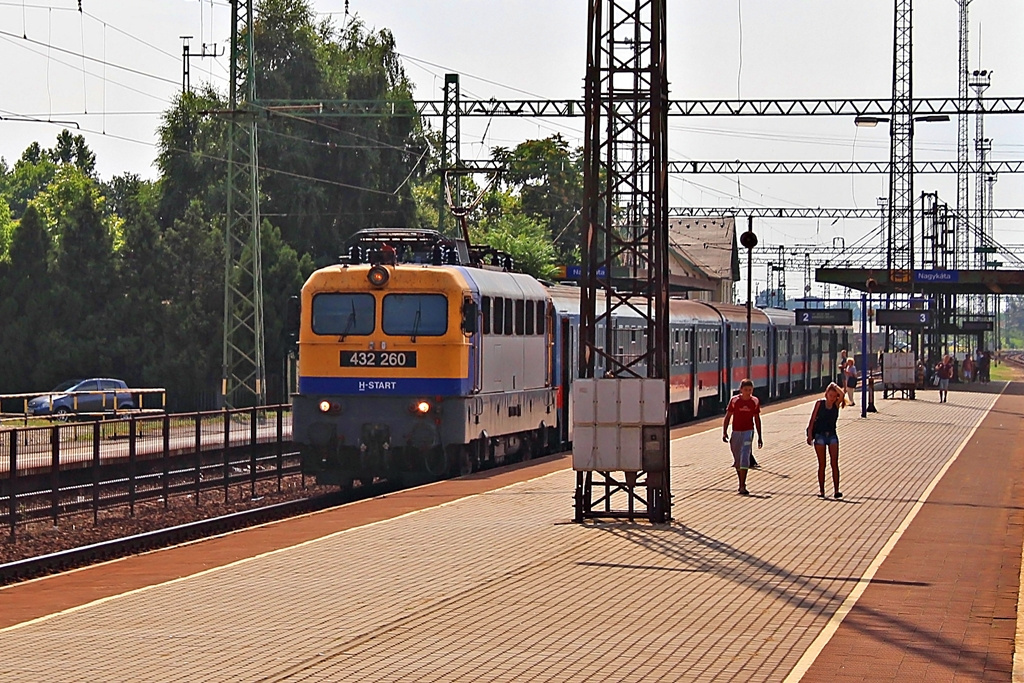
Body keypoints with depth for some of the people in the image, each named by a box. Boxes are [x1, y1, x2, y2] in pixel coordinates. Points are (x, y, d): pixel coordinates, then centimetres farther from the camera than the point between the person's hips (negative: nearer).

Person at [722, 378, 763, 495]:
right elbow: (728, 417, 1)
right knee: (737, 459, 11)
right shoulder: (734, 400, -4)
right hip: (736, 432, 1)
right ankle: (741, 483, 29)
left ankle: (742, 487, -17)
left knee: (744, 459, -14)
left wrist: (759, 437, 10)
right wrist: (724, 432, -9)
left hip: (748, 432, -1)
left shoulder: (755, 402, 0)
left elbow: (757, 419, 8)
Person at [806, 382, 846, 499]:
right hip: (820, 435, -1)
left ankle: (836, 490, -9)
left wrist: (835, 386, -5)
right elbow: (813, 419, -1)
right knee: (822, 464, 2)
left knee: (834, 463, -7)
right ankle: (821, 490, 7)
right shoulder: (820, 403, -2)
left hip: (832, 435, 1)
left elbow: (841, 394, -19)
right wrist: (810, 434, -5)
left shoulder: (836, 404, 1)